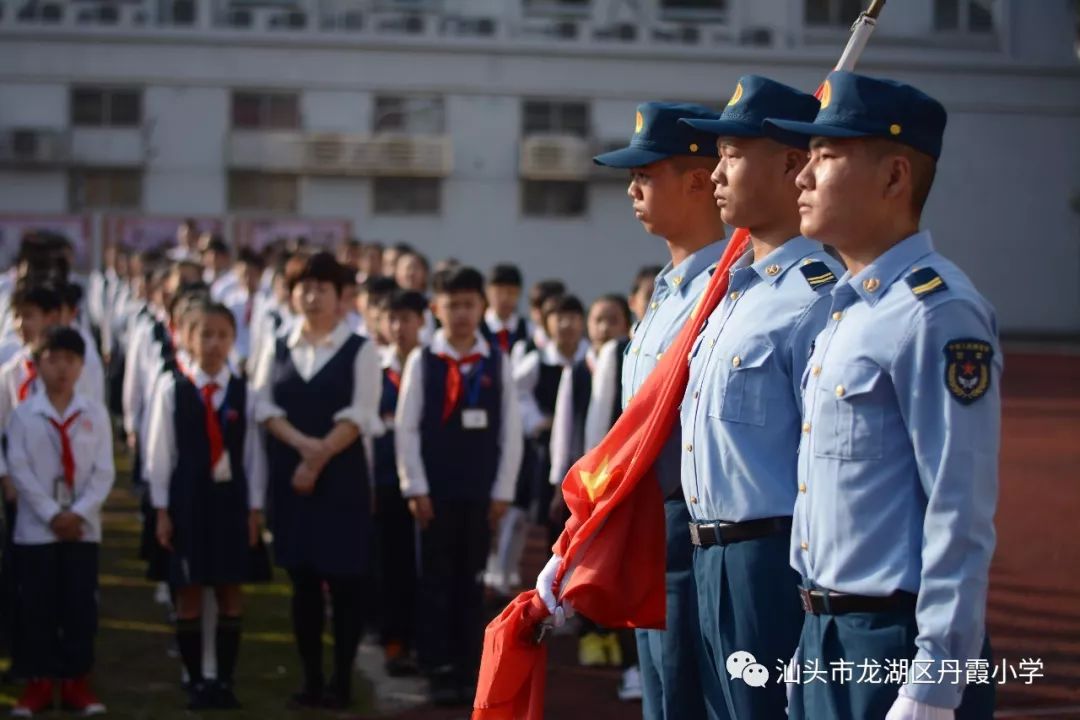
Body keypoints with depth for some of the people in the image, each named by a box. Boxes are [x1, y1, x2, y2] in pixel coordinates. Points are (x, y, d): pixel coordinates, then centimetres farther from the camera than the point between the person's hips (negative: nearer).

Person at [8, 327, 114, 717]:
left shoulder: (95, 413, 3)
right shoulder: (23, 414, -1)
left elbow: (104, 470, -1)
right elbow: (20, 470, -6)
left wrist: (79, 513, -13)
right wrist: (52, 515, -13)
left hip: (83, 526, 1)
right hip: (36, 527, -1)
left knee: (81, 606, 3)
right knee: (38, 607, 1)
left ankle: (77, 681, 11)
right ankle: (39, 683, 9)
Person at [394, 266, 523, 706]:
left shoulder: (497, 364, 3)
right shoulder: (421, 361, -2)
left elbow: (511, 431, 4)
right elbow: (405, 427, -3)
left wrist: (503, 490, -1)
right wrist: (415, 488, -7)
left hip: (481, 492, 2)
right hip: (435, 491, -1)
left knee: (471, 583, 7)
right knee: (436, 582, 3)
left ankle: (469, 673, 13)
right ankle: (440, 673, 8)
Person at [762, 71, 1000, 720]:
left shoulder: (938, 313, -16)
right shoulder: (848, 310, 12)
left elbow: (961, 523, -20)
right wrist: (816, 641, 18)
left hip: (899, 645, -9)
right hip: (828, 638, 9)